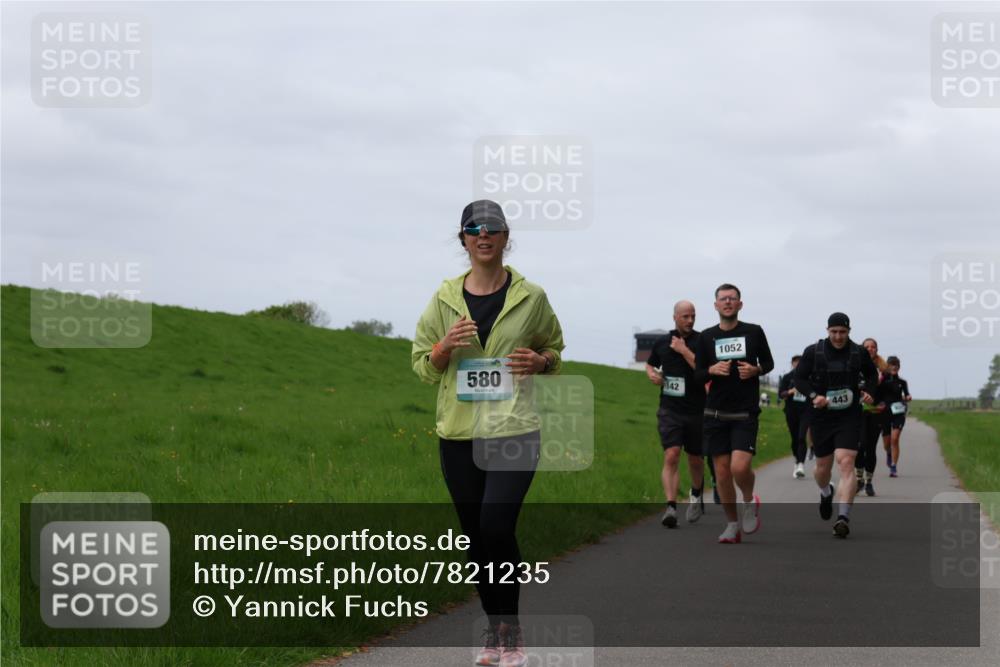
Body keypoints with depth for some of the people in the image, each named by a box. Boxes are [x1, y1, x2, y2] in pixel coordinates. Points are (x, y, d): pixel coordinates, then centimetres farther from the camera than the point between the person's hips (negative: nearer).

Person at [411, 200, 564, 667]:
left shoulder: (531, 297, 1)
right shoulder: (445, 298, 5)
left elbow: (554, 349, 16)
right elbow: (422, 363, 10)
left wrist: (540, 360, -7)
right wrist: (445, 346, -11)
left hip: (514, 431, -3)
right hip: (458, 435, 3)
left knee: (497, 527, -18)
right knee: (475, 536, 8)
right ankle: (493, 630, 24)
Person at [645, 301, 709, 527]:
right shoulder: (662, 343, 6)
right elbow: (650, 364, 26)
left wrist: (684, 350, -18)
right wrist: (651, 373, 3)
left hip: (696, 411, -1)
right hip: (670, 409, 1)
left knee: (695, 461, 14)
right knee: (671, 457, -16)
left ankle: (696, 495, 44)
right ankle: (671, 507, -24)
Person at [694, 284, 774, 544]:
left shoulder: (754, 332, 2)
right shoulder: (706, 337, 6)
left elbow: (769, 363, 13)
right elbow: (697, 375, 9)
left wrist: (756, 370, -8)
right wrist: (712, 370, -12)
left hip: (746, 414, -2)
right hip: (715, 413, 2)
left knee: (740, 467, -18)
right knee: (722, 473, 2)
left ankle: (750, 501, 14)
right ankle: (733, 525, 17)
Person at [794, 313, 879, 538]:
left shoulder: (859, 353, 1)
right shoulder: (813, 352, -3)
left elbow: (872, 374, 19)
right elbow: (799, 378, 1)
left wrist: (867, 391, 0)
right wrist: (813, 395, -15)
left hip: (850, 417, -1)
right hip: (821, 416, 1)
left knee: (846, 463, -17)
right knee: (823, 466, 12)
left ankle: (843, 518, -22)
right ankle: (826, 493, 49)